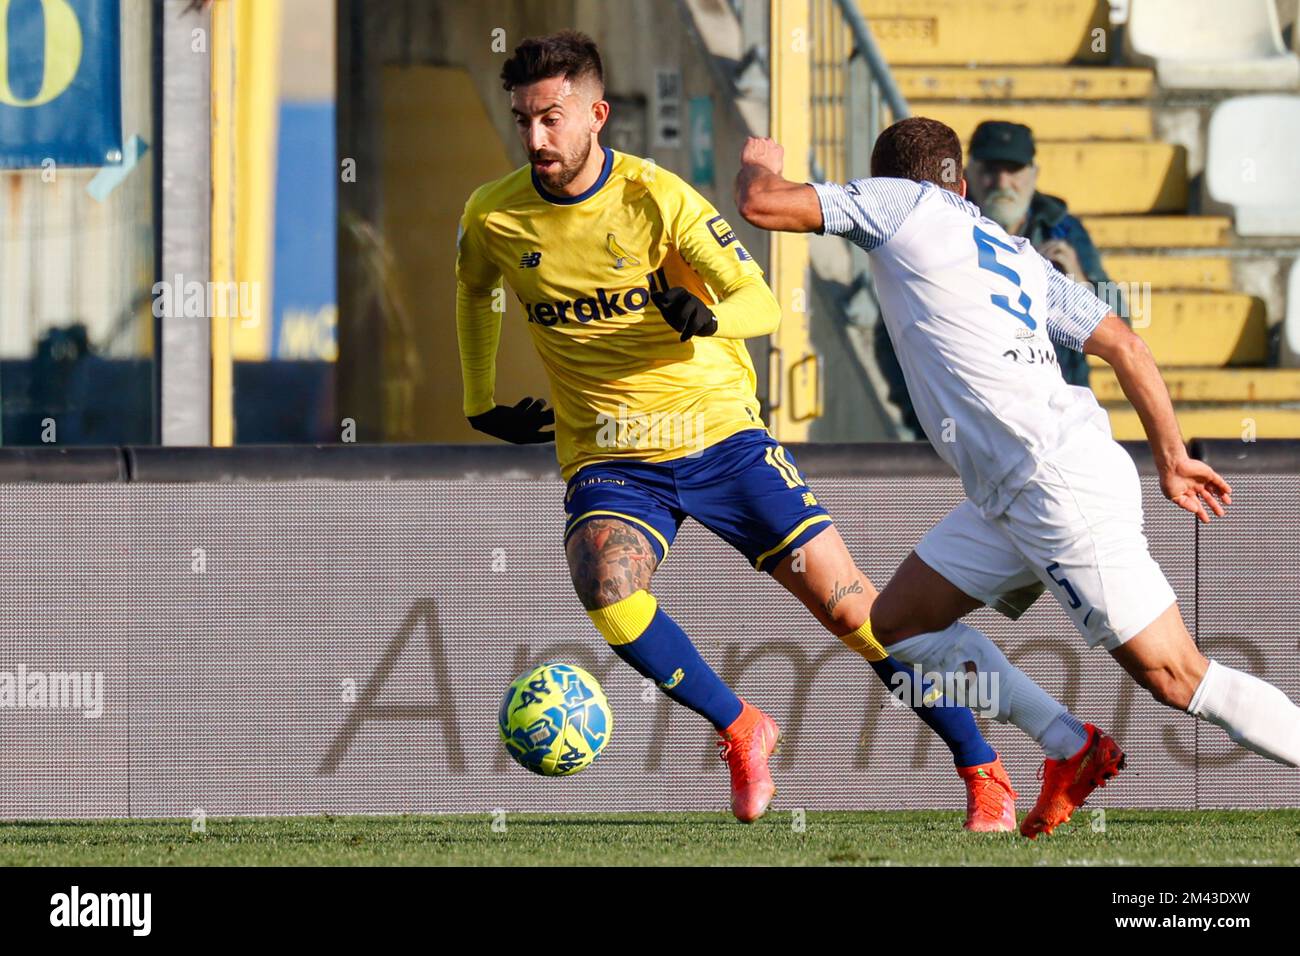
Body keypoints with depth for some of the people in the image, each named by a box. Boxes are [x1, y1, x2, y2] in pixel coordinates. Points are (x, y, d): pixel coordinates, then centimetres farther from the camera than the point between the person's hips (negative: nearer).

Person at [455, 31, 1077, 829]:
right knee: (605, 586, -30)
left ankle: (982, 770, 11)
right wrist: (481, 403, 20)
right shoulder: (493, 218, -5)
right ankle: (740, 731, -7)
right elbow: (475, 290, 19)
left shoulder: (656, 196, -12)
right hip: (608, 458, 2)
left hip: (718, 432, -1)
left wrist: (707, 315, -33)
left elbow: (760, 301, -12)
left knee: (847, 603, -4)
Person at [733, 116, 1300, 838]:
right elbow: (1124, 346, 17)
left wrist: (758, 164, 20)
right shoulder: (1013, 251, 21)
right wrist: (1172, 457, 21)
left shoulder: (901, 205, 1)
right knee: (895, 623, 14)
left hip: (1063, 491, -9)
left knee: (1177, 680, -8)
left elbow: (762, 204, -3)